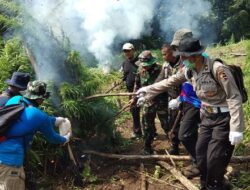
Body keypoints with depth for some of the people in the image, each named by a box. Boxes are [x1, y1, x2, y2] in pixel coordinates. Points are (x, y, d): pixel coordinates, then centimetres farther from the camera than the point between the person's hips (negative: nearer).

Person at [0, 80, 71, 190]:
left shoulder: (14, 100, 6)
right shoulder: (40, 117, -12)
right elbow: (52, 137, 8)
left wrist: (55, 120, 36)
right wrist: (64, 139, 30)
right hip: (9, 158, -7)